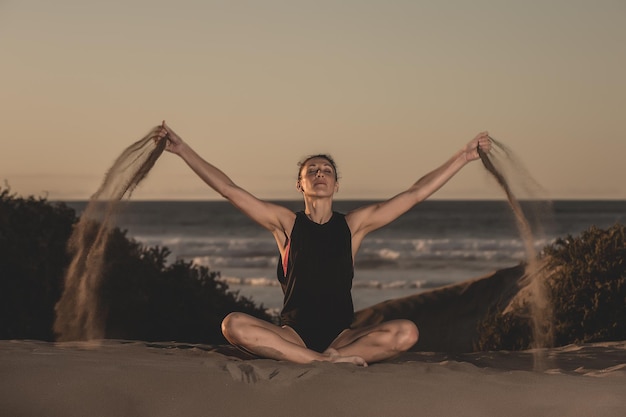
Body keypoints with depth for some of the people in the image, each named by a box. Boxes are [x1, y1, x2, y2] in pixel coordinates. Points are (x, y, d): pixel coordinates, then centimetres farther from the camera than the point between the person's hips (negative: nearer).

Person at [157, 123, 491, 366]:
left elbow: (416, 193, 9)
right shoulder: (285, 223, 8)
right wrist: (182, 150, -2)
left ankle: (326, 359, -27)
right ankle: (333, 362, -32)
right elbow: (229, 189, 3)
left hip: (341, 334, 1)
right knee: (233, 325, -31)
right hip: (293, 334, 0)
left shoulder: (353, 224, 9)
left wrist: (463, 156, 8)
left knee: (406, 333, -26)